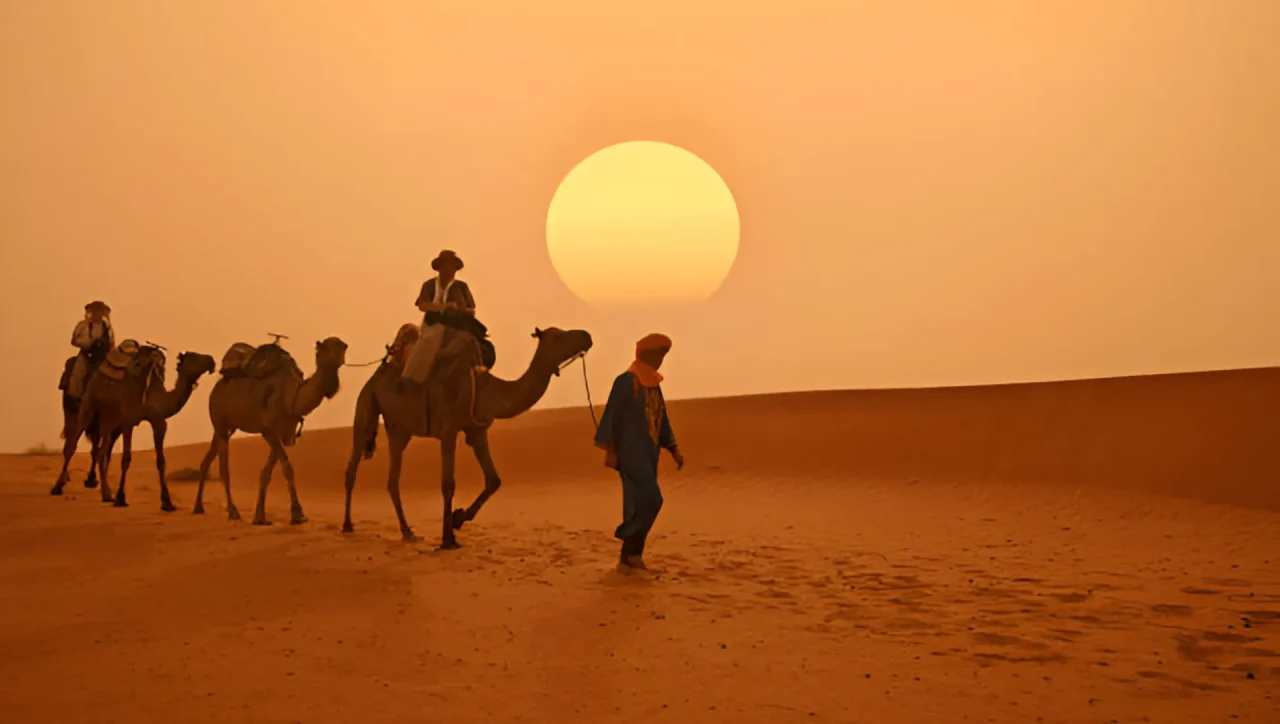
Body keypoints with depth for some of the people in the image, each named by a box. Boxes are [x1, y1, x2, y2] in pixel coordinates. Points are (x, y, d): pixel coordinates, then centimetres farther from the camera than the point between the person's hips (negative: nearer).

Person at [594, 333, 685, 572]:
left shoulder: (653, 384, 15)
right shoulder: (625, 381, -10)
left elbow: (661, 420, 19)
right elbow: (611, 415, -13)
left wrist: (674, 450, 12)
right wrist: (609, 450, -17)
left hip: (648, 452, 8)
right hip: (630, 451, -8)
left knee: (640, 504, 6)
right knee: (650, 500, -16)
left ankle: (628, 558, 10)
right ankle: (632, 553, -4)